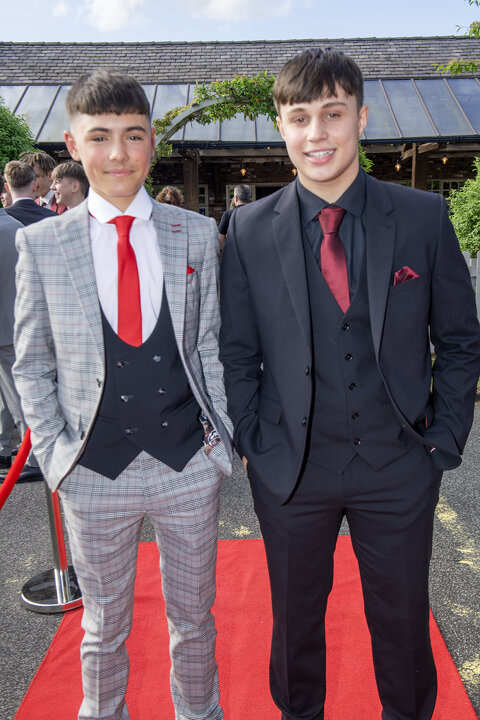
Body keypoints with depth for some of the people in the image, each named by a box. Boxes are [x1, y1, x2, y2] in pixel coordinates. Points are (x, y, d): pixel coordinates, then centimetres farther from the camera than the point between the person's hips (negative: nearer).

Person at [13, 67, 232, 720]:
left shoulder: (197, 234, 1)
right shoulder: (40, 244, -2)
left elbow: (211, 344, 4)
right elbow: (32, 364, 2)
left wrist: (219, 434, -1)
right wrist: (55, 455, -4)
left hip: (190, 467, 1)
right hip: (95, 474, 0)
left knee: (193, 620, 20)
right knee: (103, 629, 19)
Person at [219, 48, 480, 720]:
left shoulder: (424, 217, -4)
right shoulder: (250, 229, -3)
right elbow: (237, 353, 1)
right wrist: (253, 446, -4)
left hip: (399, 466, 1)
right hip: (290, 468, 0)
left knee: (403, 619, 19)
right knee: (295, 617, 19)